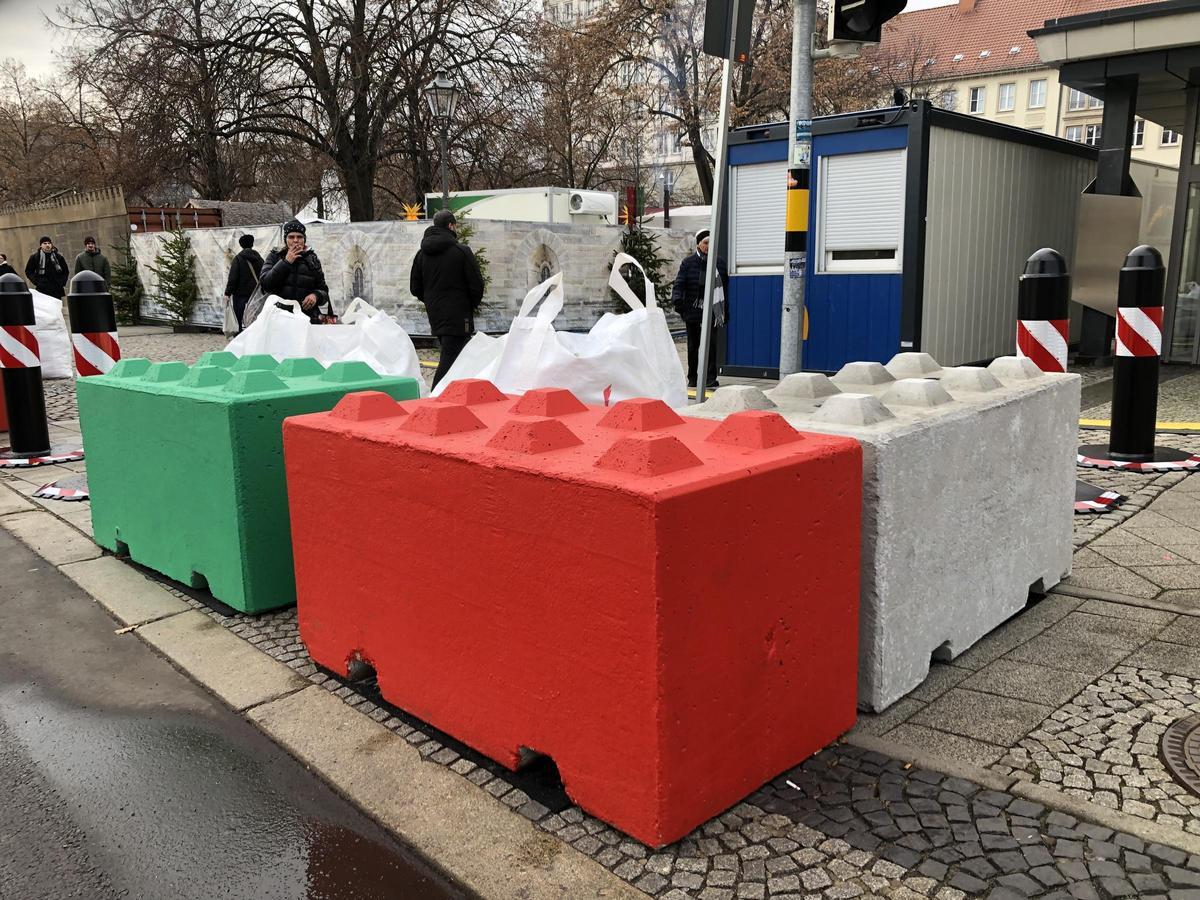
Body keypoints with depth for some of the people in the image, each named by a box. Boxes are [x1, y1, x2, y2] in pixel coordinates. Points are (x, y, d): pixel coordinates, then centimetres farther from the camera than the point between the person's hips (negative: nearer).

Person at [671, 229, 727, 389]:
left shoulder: (719, 264, 7)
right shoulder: (688, 263, 2)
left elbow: (725, 288, 14)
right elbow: (679, 284, -4)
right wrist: (677, 300, -23)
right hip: (692, 311, 0)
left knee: (711, 344, -9)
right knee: (693, 346, 9)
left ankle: (711, 378, -5)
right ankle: (692, 378, 21)